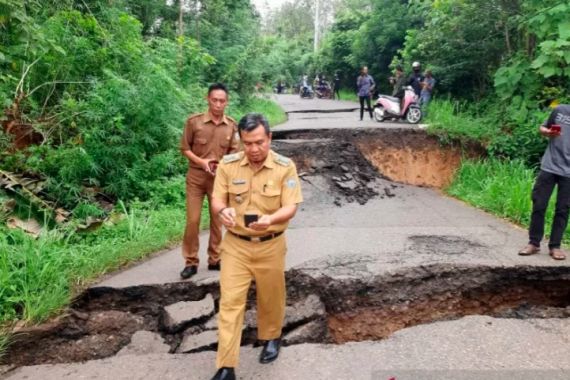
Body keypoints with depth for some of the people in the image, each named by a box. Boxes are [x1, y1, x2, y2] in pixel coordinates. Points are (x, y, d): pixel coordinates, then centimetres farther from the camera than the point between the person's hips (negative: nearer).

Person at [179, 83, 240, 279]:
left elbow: (234, 152, 5)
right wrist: (201, 162, -16)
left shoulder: (231, 125, -3)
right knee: (192, 220, 0)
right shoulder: (194, 121, -9)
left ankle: (215, 259, 24)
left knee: (217, 220, 11)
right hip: (196, 176, -2)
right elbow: (184, 148, -2)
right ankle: (191, 262, 13)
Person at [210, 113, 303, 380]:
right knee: (230, 301, -2)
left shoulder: (285, 167, -11)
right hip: (235, 245, 1)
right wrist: (223, 211, -28)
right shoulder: (227, 165, -7)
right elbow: (217, 200, -3)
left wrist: (270, 219, -35)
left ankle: (271, 338, 45)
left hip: (271, 245, 0)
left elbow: (291, 207, -14)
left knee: (270, 297, 17)